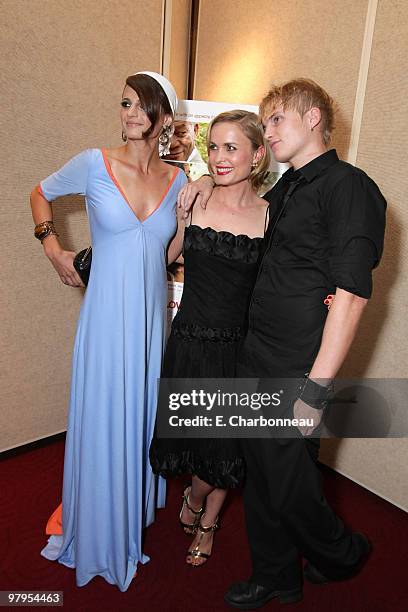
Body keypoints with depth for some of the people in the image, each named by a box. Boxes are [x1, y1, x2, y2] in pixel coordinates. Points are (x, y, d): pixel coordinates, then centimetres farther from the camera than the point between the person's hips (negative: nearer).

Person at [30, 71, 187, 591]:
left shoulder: (177, 180, 4)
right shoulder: (95, 163, -5)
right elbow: (40, 194, 11)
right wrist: (54, 250, 1)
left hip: (152, 314, 3)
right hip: (106, 313, -3)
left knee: (140, 413, 16)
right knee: (101, 417, 8)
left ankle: (134, 517, 43)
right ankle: (95, 530, 35)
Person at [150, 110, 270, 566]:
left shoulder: (270, 215, -3)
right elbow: (162, 258, 12)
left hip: (239, 345, 0)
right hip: (190, 340, 1)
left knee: (227, 446, 13)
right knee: (192, 436, 9)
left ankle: (206, 520, 46)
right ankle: (196, 500, 48)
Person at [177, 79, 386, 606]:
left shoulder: (348, 186, -11)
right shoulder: (285, 190, 14)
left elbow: (350, 296, -19)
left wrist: (315, 390, -22)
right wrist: (210, 182, 14)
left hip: (295, 371, -8)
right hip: (254, 359, 8)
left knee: (288, 487, 7)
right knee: (259, 477, 17)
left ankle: (342, 555, 40)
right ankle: (275, 580, 41)